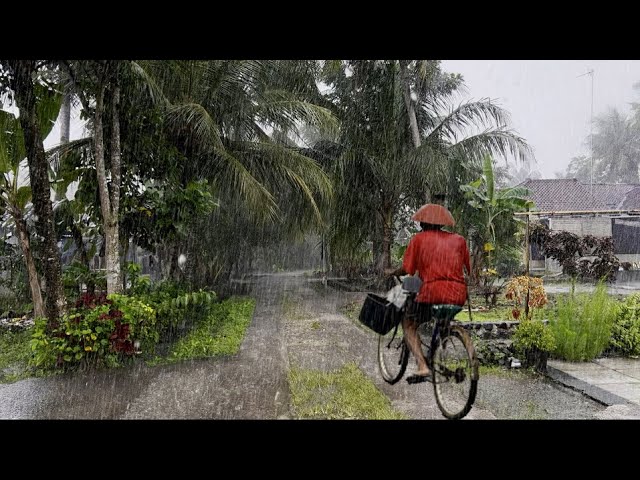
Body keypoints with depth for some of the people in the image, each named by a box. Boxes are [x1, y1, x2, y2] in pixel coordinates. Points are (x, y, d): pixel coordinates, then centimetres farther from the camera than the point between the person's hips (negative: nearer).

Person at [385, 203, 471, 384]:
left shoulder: (418, 239, 7)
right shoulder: (459, 239, 16)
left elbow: (407, 270, 3)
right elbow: (468, 269, 14)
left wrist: (391, 272, 23)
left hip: (432, 290, -4)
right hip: (458, 294, 4)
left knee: (408, 324, 18)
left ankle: (422, 367, 0)